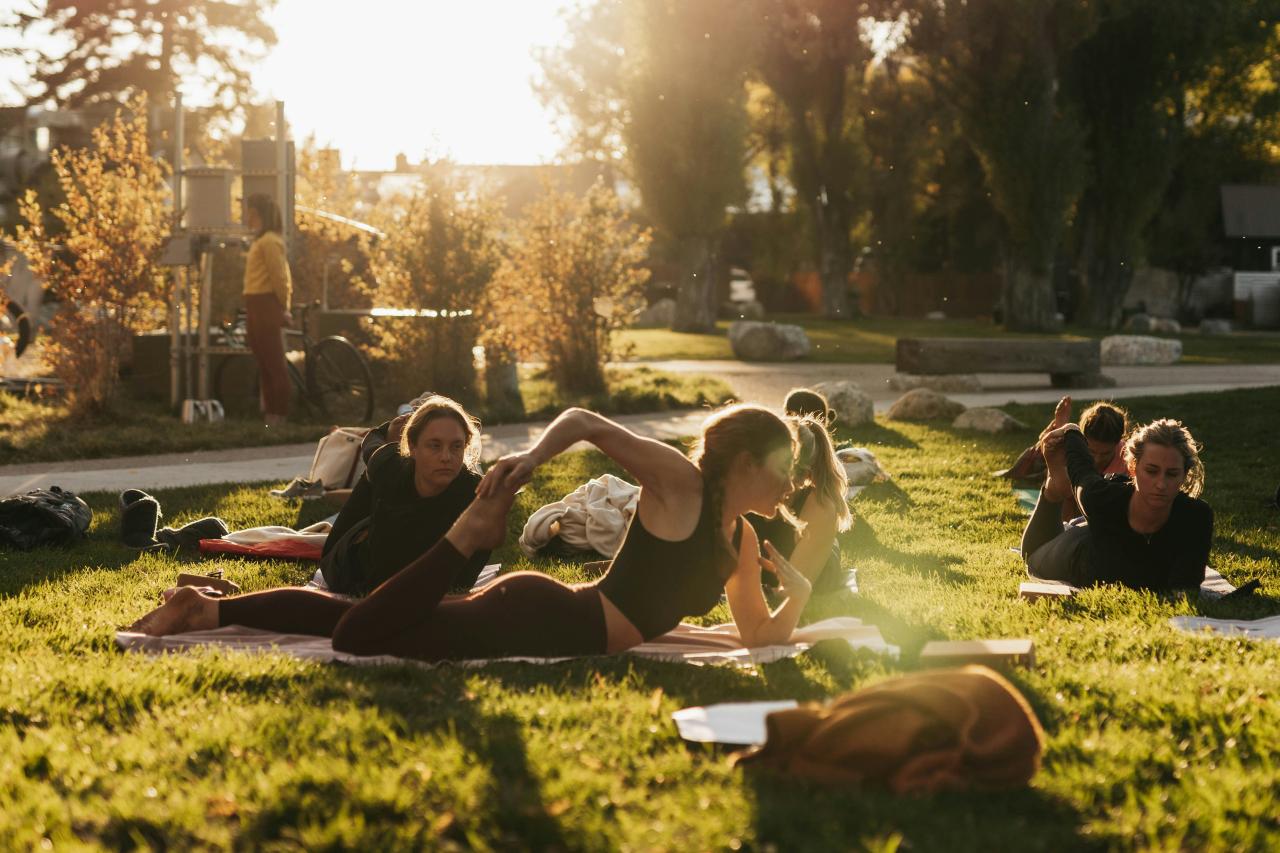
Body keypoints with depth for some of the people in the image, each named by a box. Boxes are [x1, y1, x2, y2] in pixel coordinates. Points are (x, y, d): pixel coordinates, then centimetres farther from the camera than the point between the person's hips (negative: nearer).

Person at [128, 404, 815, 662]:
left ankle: (214, 611, 13)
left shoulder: (739, 542, 14)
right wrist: (532, 458, -26)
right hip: (541, 617, -7)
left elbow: (762, 637, 18)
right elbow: (588, 423, -10)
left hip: (555, 630, 7)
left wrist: (797, 594, 0)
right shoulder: (682, 485, -9)